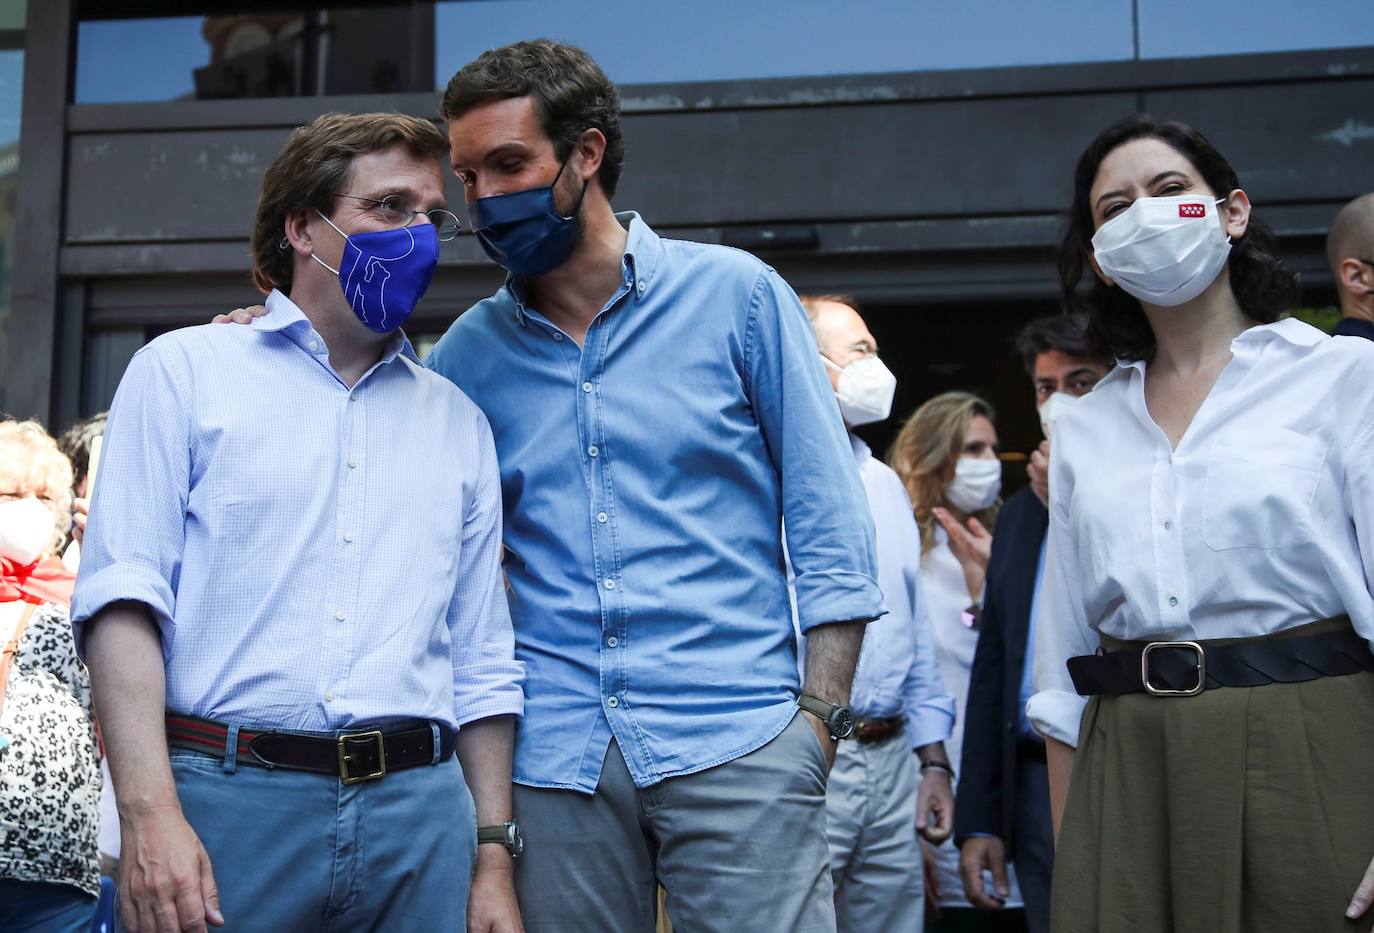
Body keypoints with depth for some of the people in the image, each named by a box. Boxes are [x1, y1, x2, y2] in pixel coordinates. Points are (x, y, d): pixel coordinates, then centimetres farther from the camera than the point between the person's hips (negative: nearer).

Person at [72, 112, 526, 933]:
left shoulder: (459, 423, 16)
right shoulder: (185, 370, 5)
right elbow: (124, 594, -5)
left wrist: (494, 859, 9)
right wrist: (150, 813, -16)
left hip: (419, 813, 3)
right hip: (226, 801, -3)